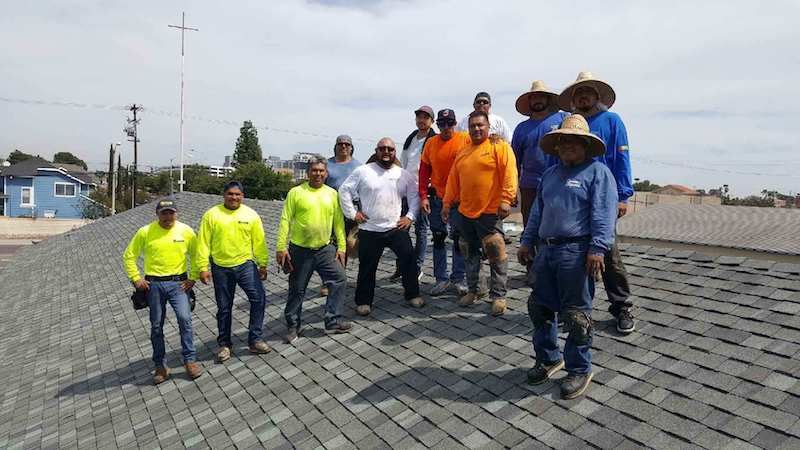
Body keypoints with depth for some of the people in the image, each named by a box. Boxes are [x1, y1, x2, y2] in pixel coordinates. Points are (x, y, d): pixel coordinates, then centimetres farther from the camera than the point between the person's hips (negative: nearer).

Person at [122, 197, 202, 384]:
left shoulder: (186, 231, -3)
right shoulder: (145, 232, -4)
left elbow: (196, 255, 6)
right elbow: (129, 256, 5)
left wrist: (193, 278, 0)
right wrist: (136, 279, -1)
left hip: (178, 283, -1)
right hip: (154, 284, 1)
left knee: (184, 318, -16)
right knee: (156, 326, 8)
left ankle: (190, 360, -3)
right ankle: (160, 366, 21)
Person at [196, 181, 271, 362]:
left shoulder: (251, 214, 0)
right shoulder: (211, 215, -3)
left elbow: (259, 242, 3)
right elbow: (203, 243, -3)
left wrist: (263, 264, 4)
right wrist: (203, 267, -6)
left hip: (246, 264, 0)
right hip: (221, 268, 0)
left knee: (259, 298, -12)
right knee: (224, 308, 10)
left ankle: (255, 340, 3)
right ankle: (224, 344, 27)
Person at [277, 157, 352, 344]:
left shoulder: (332, 194, 4)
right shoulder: (296, 192, -6)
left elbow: (338, 222, 6)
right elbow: (285, 221, -7)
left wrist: (341, 247, 2)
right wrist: (281, 247, -12)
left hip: (325, 249, 3)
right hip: (300, 251, -3)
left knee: (340, 280, -3)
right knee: (297, 290, 8)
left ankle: (333, 321, 10)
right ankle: (293, 326, 26)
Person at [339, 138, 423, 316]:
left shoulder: (403, 174, 5)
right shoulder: (362, 171, -3)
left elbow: (414, 196, 12)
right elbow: (344, 190, 0)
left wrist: (410, 216, 2)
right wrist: (352, 213, -4)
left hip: (397, 228, 2)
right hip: (369, 230, -2)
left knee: (409, 260, 0)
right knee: (367, 268, 7)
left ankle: (412, 294, 20)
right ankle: (363, 301, 23)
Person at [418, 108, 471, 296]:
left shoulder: (465, 139, -5)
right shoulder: (431, 143, 3)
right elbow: (424, 170, 5)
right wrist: (423, 196, -1)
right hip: (436, 198, 3)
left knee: (458, 238, 6)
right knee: (438, 238, 8)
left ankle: (458, 278, 18)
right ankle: (441, 279, 20)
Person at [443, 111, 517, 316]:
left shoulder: (500, 147, -3)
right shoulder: (462, 153, 16)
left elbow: (509, 174, -13)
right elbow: (453, 181, 17)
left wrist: (506, 199, -22)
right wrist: (447, 203, 14)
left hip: (489, 212, -6)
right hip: (465, 212, 6)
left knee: (496, 255, -3)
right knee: (470, 253, 14)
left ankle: (498, 295, 9)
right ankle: (472, 290, 28)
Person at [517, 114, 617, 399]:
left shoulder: (597, 172, -2)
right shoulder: (550, 175, 19)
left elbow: (603, 215, -12)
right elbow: (537, 212, 20)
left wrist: (597, 249, -20)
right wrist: (527, 242, 16)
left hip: (576, 252, -7)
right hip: (546, 250, 7)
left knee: (575, 314, 2)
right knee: (540, 308, 13)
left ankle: (580, 370, 19)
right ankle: (548, 358, 32)